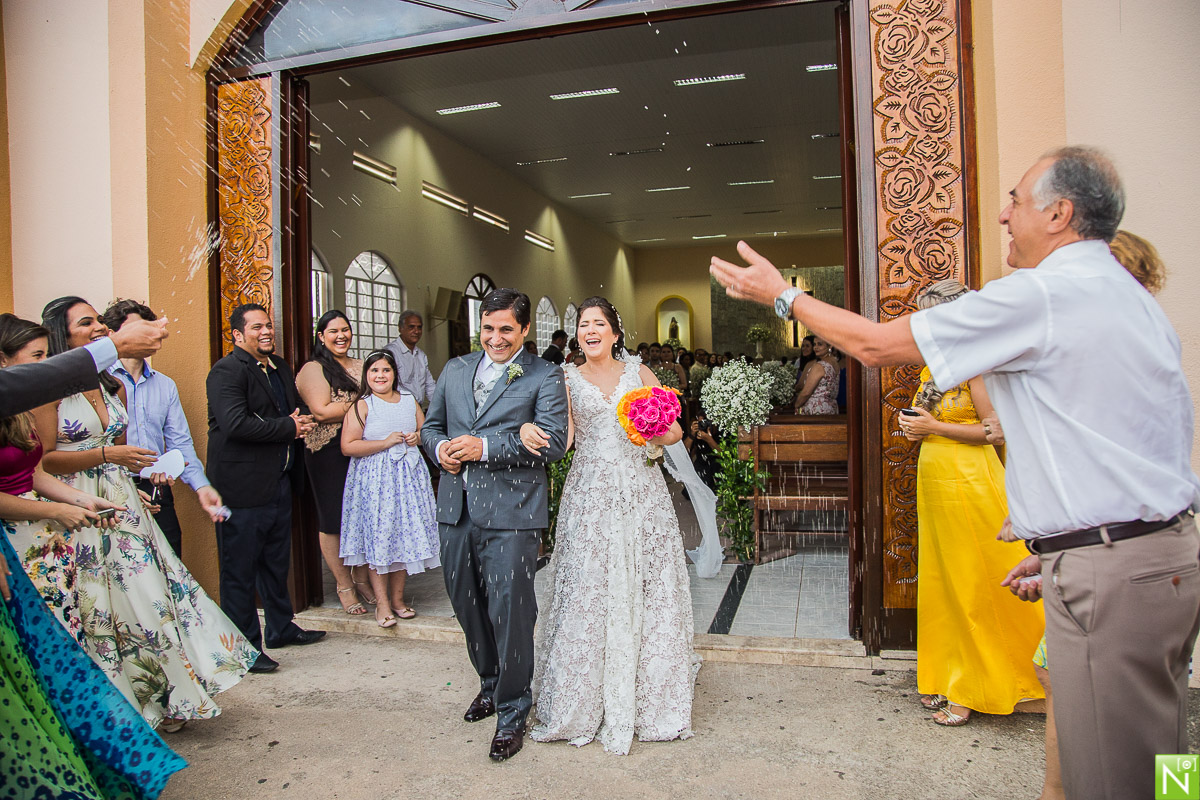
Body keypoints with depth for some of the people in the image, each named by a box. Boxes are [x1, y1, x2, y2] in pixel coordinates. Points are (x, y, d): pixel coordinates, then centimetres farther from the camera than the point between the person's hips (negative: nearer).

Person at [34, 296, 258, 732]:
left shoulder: (113, 386, 13)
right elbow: (42, 460, -14)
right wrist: (106, 455, -20)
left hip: (122, 505, 6)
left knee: (150, 595, 5)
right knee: (102, 608, 1)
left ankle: (165, 698, 17)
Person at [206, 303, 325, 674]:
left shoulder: (280, 368, 15)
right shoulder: (227, 371, -12)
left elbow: (294, 408, 26)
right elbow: (236, 423, -25)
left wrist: (300, 422, 2)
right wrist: (288, 427, -16)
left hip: (279, 481, 9)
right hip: (243, 487, -9)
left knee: (276, 561, 20)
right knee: (240, 569, 1)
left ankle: (280, 627, 35)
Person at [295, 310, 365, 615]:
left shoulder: (362, 366, 16)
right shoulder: (313, 370, -3)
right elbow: (321, 411, -15)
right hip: (329, 454, -5)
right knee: (334, 520, 1)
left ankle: (361, 577, 20)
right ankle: (344, 586, 12)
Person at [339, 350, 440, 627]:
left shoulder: (409, 400, 11)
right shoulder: (362, 405, -3)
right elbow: (348, 446, -10)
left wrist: (418, 437, 0)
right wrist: (385, 443, -14)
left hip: (409, 476, 4)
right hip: (375, 479, -4)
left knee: (406, 535, 5)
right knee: (378, 537, -2)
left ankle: (398, 597, 17)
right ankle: (382, 603, 7)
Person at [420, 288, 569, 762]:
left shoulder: (544, 377, -2)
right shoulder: (455, 370, 15)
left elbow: (554, 440, -12)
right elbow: (431, 425, 20)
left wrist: (484, 447, -18)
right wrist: (440, 449, -4)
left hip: (510, 513, -5)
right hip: (456, 509, 6)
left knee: (509, 613, -2)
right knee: (467, 605, 17)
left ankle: (511, 714, 16)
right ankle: (490, 682, 41)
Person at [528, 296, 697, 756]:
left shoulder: (639, 373, 11)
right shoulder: (567, 379, 8)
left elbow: (674, 430, 10)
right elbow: (561, 436, -7)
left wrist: (654, 433, -12)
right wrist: (529, 430, -27)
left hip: (641, 493, 1)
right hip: (591, 497, -1)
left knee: (644, 591, 4)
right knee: (588, 592, -1)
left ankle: (646, 698, 20)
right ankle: (588, 702, 14)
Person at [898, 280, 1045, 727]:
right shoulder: (932, 367, 14)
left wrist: (934, 427, -16)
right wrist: (915, 429, 4)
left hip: (969, 483, -8)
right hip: (933, 483, 8)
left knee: (972, 588, 1)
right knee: (940, 584, 11)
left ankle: (973, 691, 13)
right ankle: (947, 680, 21)